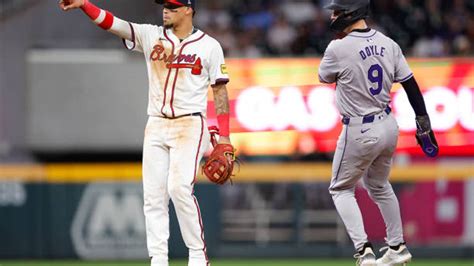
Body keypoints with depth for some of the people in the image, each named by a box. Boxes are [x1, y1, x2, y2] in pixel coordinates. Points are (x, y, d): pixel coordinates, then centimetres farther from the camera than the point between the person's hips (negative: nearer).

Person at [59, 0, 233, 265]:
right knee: (153, 194, -1)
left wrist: (224, 136, -4)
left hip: (190, 125, -4)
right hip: (156, 125, 4)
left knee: (179, 188, -19)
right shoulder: (151, 36, 6)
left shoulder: (209, 46, -1)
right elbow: (114, 24, -4)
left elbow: (220, 90, 2)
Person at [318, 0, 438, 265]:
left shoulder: (339, 49, -19)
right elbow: (410, 84, 3)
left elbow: (325, 77, 2)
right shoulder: (387, 43, -1)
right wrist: (424, 121, 12)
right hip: (388, 125, 6)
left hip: (360, 132, -6)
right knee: (379, 187, 26)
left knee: (341, 189, 11)